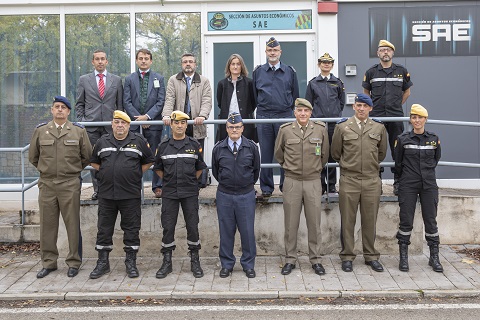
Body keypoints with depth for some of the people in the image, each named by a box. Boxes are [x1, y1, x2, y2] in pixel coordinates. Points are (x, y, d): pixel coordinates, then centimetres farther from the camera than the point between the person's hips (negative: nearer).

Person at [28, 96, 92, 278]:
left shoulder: (79, 131, 3)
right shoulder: (41, 131, 7)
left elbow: (87, 156, 10)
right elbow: (33, 156, 17)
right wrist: (45, 169, 16)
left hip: (70, 184, -2)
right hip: (46, 184, 2)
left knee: (72, 224, 1)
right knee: (47, 224, 7)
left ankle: (74, 263, 12)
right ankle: (48, 262, 18)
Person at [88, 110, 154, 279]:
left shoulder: (138, 141, 3)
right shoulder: (102, 142, 10)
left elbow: (149, 161, 12)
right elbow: (94, 161, 22)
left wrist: (136, 175, 5)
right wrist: (104, 173, 9)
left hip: (131, 194, -2)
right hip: (106, 194, 2)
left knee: (131, 229, 3)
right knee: (104, 229, 7)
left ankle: (131, 263, 14)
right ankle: (103, 262, 18)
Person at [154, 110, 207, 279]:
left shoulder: (194, 145, 3)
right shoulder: (163, 146, 4)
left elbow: (200, 167, 13)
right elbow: (158, 168, 14)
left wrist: (191, 181, 8)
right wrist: (168, 181, 9)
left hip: (190, 193, 0)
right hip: (169, 194, 1)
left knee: (192, 227, 2)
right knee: (168, 227, 3)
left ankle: (195, 262, 15)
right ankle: (167, 263, 15)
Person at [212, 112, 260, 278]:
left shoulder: (252, 147, -1)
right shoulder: (218, 148, 0)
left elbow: (256, 169, 11)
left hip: (246, 195, -1)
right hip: (224, 195, 1)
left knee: (247, 231, 3)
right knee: (226, 231, 8)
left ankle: (248, 264, 17)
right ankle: (226, 264, 21)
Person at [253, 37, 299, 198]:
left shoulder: (290, 71, 9)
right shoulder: (258, 71, 9)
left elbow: (295, 94, 14)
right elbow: (254, 94, 14)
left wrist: (289, 108, 10)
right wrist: (262, 107, 12)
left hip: (285, 116, 0)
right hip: (263, 117, 0)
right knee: (266, 153, 2)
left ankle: (286, 186, 12)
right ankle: (266, 187, 11)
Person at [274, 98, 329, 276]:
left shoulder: (321, 129, 1)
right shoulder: (285, 130, -1)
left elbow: (325, 153, 15)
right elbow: (278, 153, 14)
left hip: (313, 182, 1)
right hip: (292, 182, 0)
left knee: (314, 223, 5)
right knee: (291, 223, 5)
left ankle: (315, 259, 18)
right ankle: (290, 259, 16)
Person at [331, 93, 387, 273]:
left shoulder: (379, 128, 7)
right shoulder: (342, 127, 2)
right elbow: (335, 153, 11)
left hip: (372, 181, 2)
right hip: (349, 180, -1)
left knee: (370, 221, 8)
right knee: (347, 221, 5)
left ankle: (371, 256, 21)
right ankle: (347, 257, 16)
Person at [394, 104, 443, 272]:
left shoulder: (434, 138, 4)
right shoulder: (403, 139, -1)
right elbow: (398, 162, 9)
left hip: (429, 184, 2)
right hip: (408, 186, -1)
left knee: (431, 220, 4)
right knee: (406, 220, 0)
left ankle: (434, 257, 14)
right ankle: (403, 257, 10)